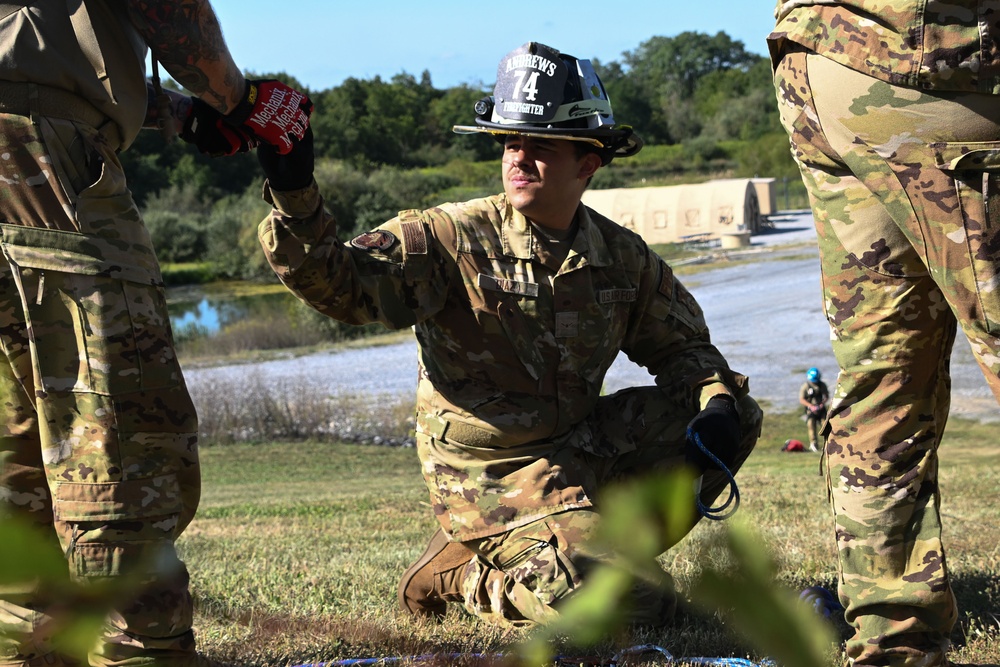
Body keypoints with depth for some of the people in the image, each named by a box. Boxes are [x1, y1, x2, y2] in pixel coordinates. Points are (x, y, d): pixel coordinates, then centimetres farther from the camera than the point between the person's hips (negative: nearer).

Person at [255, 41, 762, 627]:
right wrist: (294, 197, -41)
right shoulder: (454, 240, -14)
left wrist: (716, 398, -6)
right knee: (634, 610, -21)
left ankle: (590, 546, 3)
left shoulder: (622, 257, 3)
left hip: (577, 447, 7)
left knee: (737, 418, 2)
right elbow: (339, 282, -25)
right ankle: (468, 575, 4)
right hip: (491, 470, -7)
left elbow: (682, 346, 16)